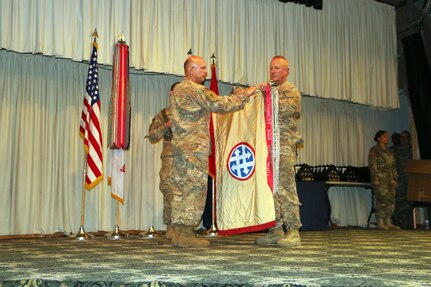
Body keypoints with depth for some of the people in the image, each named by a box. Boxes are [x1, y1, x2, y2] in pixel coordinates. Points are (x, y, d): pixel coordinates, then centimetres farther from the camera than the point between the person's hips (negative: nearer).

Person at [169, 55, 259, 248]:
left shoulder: (177, 89, 20)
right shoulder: (196, 90, -11)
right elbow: (221, 105, -14)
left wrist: (234, 96, 16)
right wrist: (245, 95, -2)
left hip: (180, 147, 10)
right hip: (194, 148, -10)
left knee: (181, 188, 9)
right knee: (195, 189, -6)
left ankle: (179, 232, 13)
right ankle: (186, 234, -5)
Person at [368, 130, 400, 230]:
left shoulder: (389, 151, 20)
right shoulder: (374, 150, -2)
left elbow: (393, 166, 20)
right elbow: (372, 165, -9)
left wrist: (395, 179, 13)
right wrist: (375, 179, -16)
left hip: (390, 179, 7)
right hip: (380, 179, -7)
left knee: (391, 200, 3)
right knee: (382, 199, -11)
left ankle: (388, 222, 9)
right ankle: (380, 223, -6)